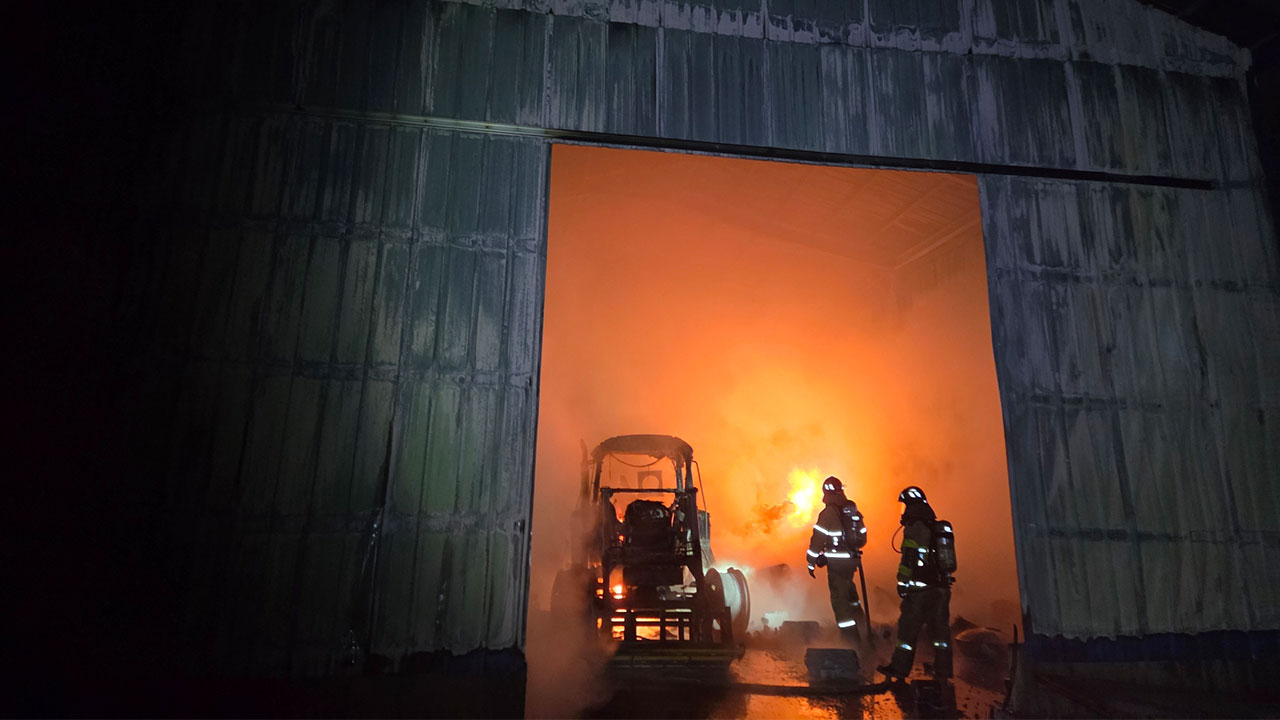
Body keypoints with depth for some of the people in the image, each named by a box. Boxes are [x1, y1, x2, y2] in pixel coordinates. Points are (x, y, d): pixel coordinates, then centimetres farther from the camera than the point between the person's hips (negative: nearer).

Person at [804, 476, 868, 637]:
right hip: (852, 559, 8)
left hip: (836, 562, -8)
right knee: (848, 586, 31)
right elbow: (862, 535, 14)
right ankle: (858, 616, 50)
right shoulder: (853, 510, 3)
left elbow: (818, 539, -17)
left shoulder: (828, 513, -17)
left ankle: (849, 632, 1)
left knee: (839, 596, 1)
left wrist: (811, 562, -9)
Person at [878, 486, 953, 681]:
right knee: (940, 627, 12)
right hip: (942, 587, 8)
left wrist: (902, 582, -13)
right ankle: (943, 670, 17)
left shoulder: (915, 528, -13)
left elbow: (909, 558, -18)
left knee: (908, 628, 1)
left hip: (920, 587, -8)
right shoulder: (938, 527, 13)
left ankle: (900, 668, 7)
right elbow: (946, 558, 20)